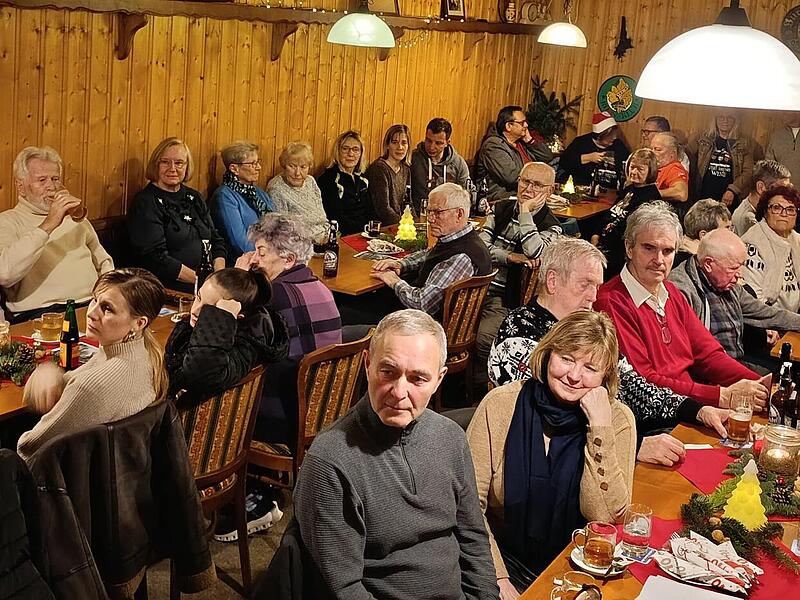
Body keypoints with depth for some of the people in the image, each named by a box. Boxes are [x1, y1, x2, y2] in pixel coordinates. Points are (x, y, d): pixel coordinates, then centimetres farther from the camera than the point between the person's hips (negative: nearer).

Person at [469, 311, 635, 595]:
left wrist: (600, 426, -18)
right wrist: (498, 578, -15)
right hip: (508, 563, -1)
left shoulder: (617, 419, -4)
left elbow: (607, 517, -14)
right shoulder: (500, 404, -7)